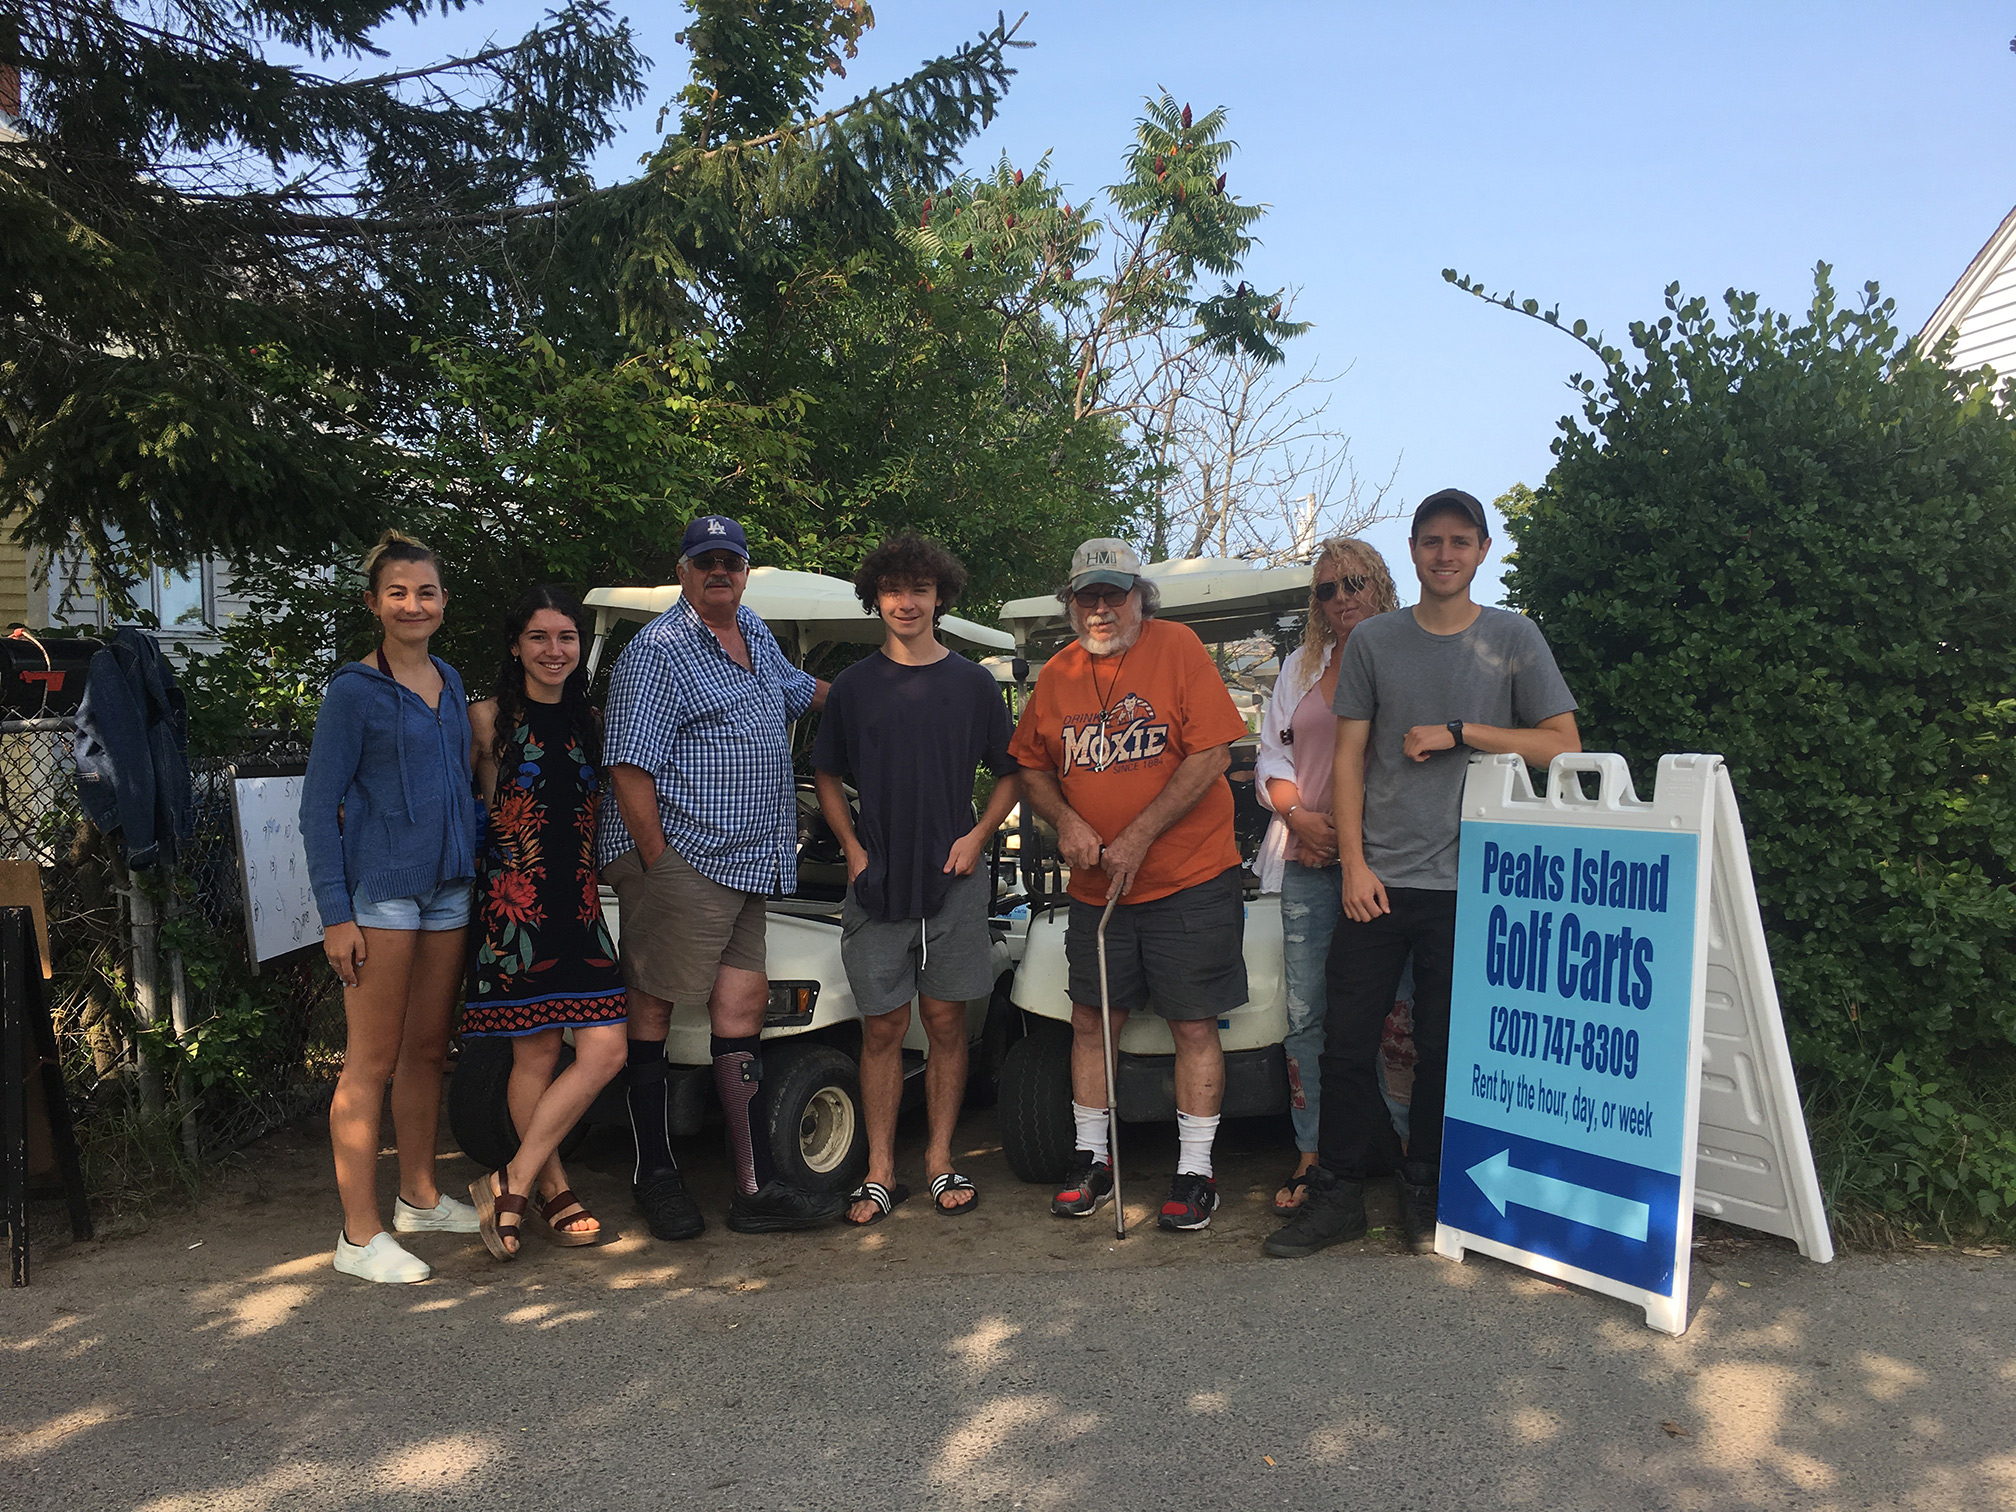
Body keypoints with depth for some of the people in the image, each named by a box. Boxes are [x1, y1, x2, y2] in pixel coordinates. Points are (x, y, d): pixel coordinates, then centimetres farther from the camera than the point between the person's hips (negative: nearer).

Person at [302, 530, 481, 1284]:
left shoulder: (450, 683, 12)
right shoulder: (354, 691, -8)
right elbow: (319, 807, -9)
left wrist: (476, 867, 15)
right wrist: (336, 915, -15)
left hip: (447, 887, 7)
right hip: (380, 890, -6)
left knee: (428, 1048, 15)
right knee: (372, 1061, -2)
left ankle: (419, 1196, 29)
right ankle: (360, 1235, 6)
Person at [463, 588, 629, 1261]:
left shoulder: (589, 722, 13)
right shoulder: (488, 720, -2)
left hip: (580, 907, 5)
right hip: (515, 907, -5)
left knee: (605, 1050, -3)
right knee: (535, 1056, 2)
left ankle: (512, 1183, 8)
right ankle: (550, 1186, 19)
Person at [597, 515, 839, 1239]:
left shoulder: (755, 635, 18)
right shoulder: (657, 651, -8)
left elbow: (797, 689, 39)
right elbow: (629, 766, -14)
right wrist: (659, 865, -17)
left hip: (743, 865, 8)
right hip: (675, 859, -7)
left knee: (741, 1004, 4)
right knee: (653, 1009, 2)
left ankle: (758, 1187, 7)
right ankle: (655, 1173, 16)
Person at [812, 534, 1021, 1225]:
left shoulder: (973, 683, 5)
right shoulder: (853, 686, 6)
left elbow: (1011, 772, 11)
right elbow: (827, 775, 14)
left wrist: (976, 837, -3)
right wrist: (853, 848, 1)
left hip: (953, 881, 0)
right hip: (877, 881, 0)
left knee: (946, 1022, 5)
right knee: (882, 1027, 3)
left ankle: (940, 1161, 18)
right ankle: (880, 1171, 12)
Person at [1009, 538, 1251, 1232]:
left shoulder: (1177, 647, -7)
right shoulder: (1056, 675, 7)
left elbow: (1211, 754, -13)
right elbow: (1031, 767, 16)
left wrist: (1137, 839, -16)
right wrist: (1066, 821, -5)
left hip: (1188, 879, -4)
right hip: (1096, 885, 4)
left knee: (1193, 1024, 2)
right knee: (1089, 1019, 10)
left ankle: (1195, 1172, 15)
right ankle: (1091, 1157, 26)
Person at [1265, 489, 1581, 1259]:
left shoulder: (1514, 638, 4)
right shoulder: (1373, 640, 7)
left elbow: (1563, 745, 0)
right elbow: (1349, 756, 6)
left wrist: (1458, 733, -10)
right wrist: (1354, 863, -2)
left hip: (1467, 880, -1)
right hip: (1377, 876, 1)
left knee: (1445, 1049, 7)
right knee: (1346, 1042, 2)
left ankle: (1425, 1196, 23)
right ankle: (1338, 1192, 16)